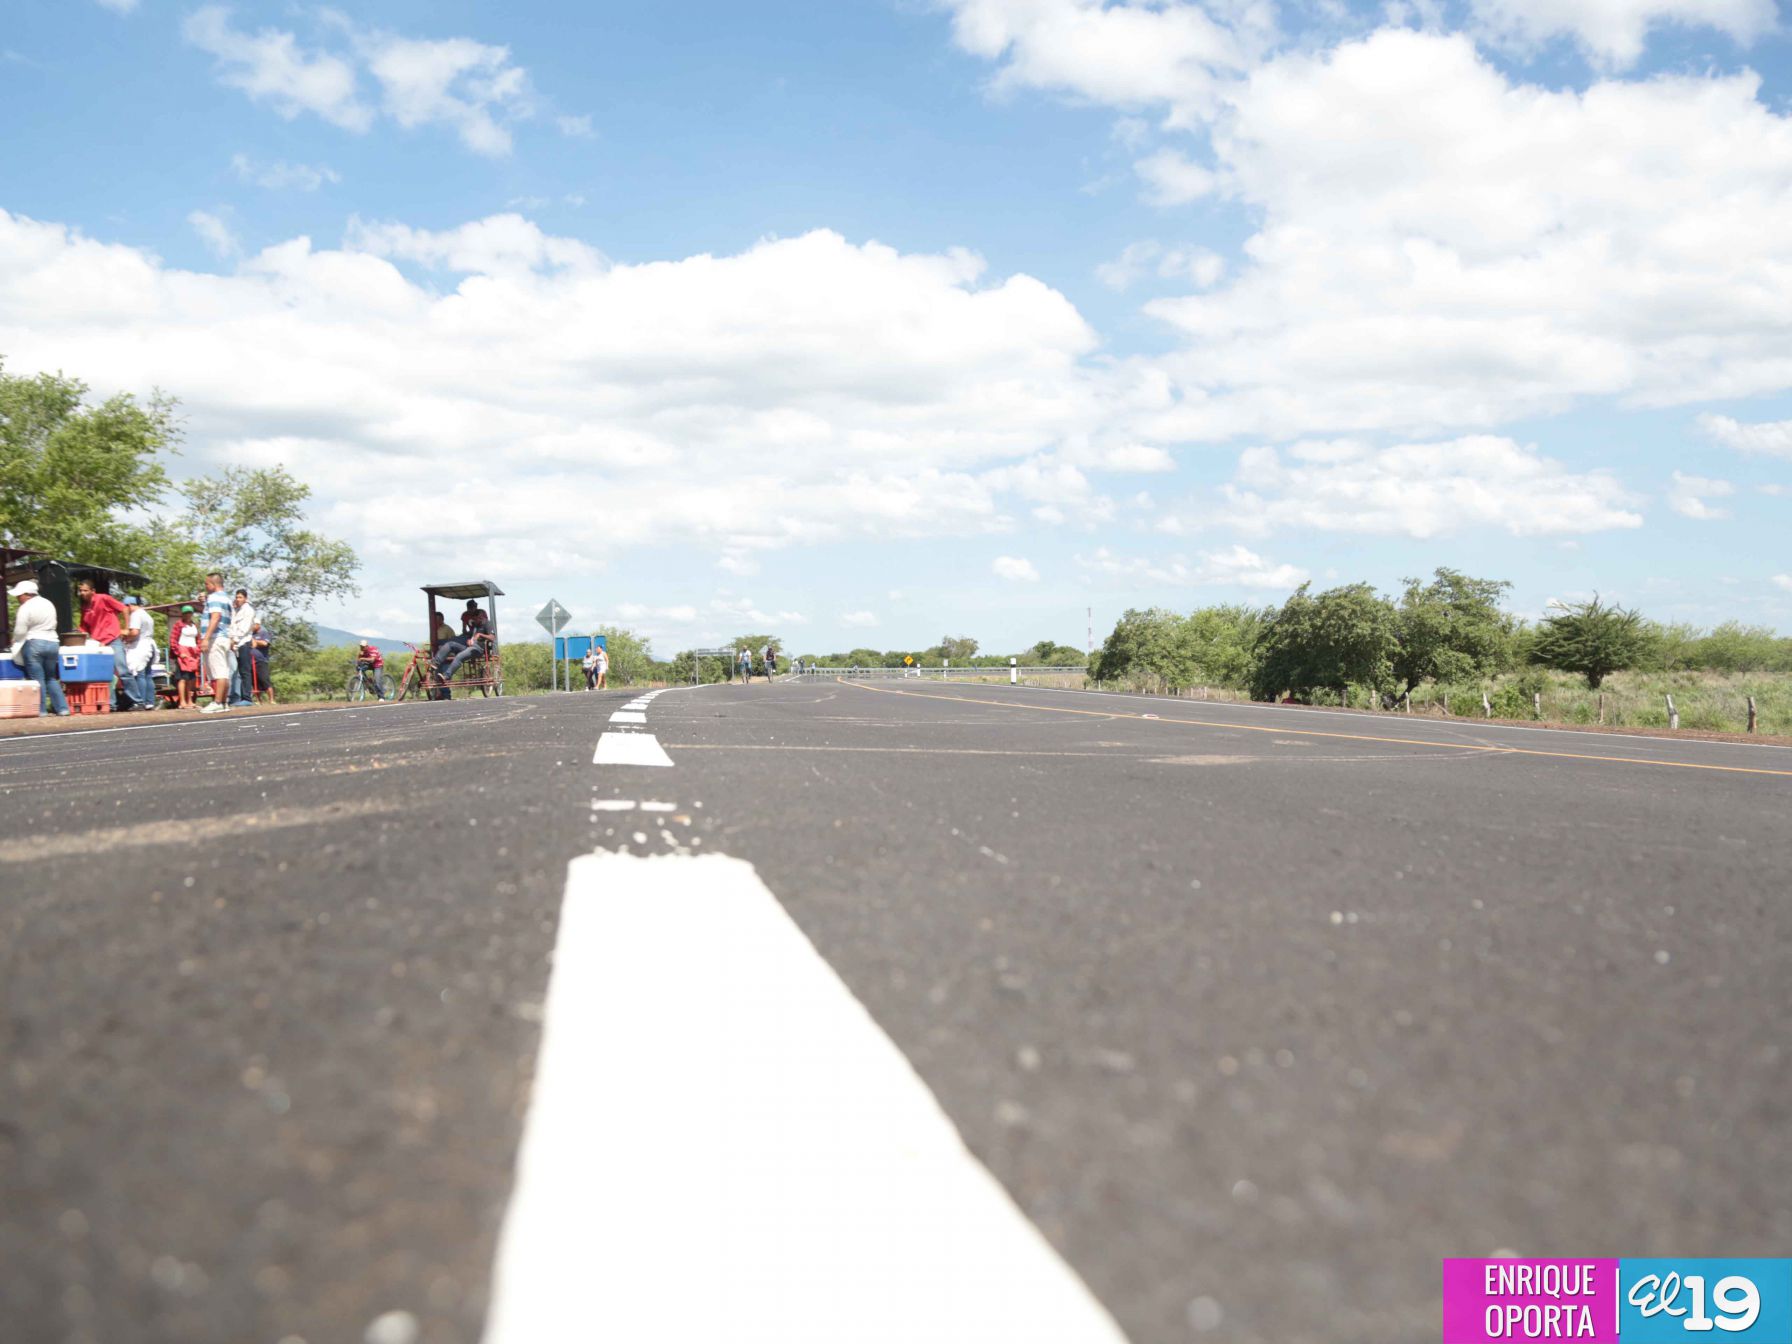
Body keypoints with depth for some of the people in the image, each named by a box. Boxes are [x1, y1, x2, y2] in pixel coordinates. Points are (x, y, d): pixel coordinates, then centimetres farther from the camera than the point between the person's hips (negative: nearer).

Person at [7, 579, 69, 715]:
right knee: (51, 678, 13)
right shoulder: (48, 603, 13)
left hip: (34, 644, -7)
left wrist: (15, 641, 8)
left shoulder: (26, 607, -11)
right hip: (53, 642, 7)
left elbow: (20, 631, -10)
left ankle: (41, 709, -1)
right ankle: (62, 708, 6)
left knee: (37, 678, -2)